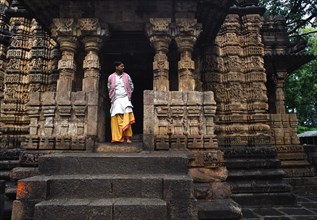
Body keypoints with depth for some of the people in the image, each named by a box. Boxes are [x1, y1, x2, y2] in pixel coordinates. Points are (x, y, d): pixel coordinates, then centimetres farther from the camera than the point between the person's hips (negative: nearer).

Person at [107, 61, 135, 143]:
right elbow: (109, 88, 16)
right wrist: (112, 97, 8)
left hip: (125, 99, 0)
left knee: (127, 118, -10)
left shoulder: (127, 76, 6)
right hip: (116, 100, 0)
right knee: (117, 119, -5)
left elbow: (131, 87, 15)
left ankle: (128, 137, -7)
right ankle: (118, 137, 0)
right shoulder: (111, 77, 4)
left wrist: (129, 95, 7)